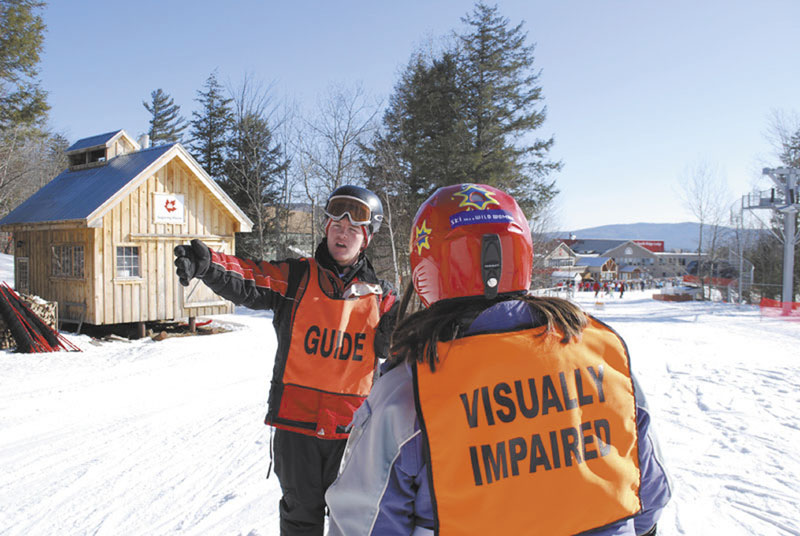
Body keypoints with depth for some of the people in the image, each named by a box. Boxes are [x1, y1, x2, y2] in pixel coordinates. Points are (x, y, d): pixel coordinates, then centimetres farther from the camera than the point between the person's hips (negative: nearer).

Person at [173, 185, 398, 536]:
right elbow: (247, 281, -18)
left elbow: (390, 349, 1)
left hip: (350, 426, 2)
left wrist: (397, 328, -20)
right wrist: (208, 265, -37)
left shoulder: (379, 295, 3)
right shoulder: (296, 277, -2)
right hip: (297, 418, -1)